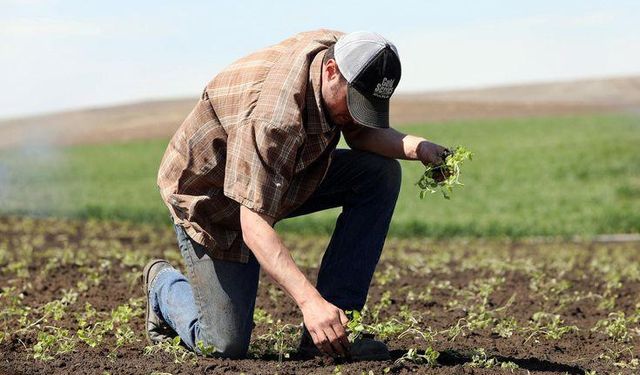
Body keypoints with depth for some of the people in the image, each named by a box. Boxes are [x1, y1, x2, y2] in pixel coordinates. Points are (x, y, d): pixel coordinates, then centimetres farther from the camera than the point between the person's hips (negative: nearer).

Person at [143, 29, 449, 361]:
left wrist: (417, 148, -22)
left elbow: (363, 133, -1)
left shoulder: (344, 51, -15)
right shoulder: (272, 116, -39)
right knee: (226, 346, -12)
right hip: (208, 193, -8)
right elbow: (253, 225, -41)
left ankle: (335, 325, -11)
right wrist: (309, 300, -50)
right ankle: (164, 284, 22)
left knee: (382, 174, -14)